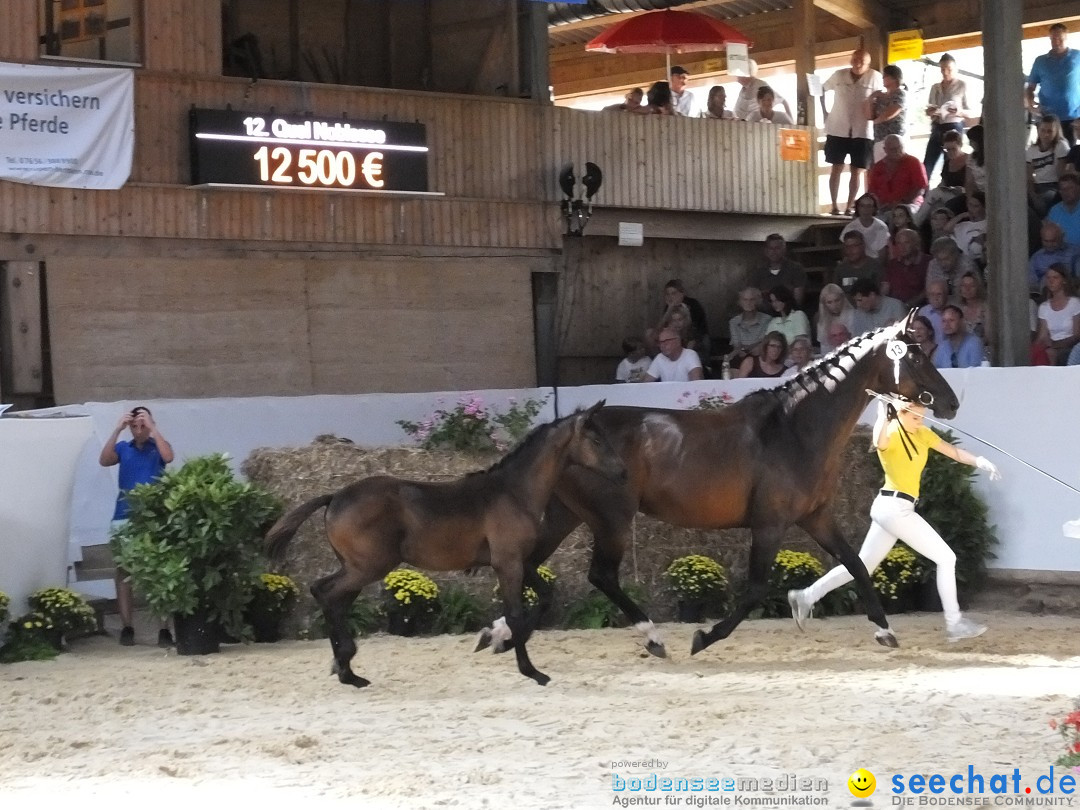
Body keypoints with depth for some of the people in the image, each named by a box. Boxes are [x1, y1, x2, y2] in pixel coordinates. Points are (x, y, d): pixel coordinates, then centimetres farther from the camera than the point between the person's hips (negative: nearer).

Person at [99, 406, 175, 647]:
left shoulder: (157, 446, 7)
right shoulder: (123, 448, 10)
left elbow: (168, 457, -14)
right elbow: (104, 461, -6)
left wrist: (153, 427, -14)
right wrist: (117, 430, -12)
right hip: (125, 516, 2)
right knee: (124, 572, 0)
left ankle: (164, 629, -5)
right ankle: (127, 627, 4)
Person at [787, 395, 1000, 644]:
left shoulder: (922, 434, 9)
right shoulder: (890, 434, -16)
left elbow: (953, 451, 1)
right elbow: (879, 441, -41)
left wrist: (979, 461, -14)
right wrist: (884, 413, -45)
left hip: (892, 508, 9)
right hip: (895, 507, -9)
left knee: (863, 565, 13)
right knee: (946, 557, -5)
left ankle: (806, 597, 16)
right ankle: (954, 624, -1)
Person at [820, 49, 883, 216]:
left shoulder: (875, 77, -5)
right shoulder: (839, 75, 0)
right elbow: (822, 89, 16)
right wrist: (824, 111, 9)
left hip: (862, 132, -1)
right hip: (838, 130, 1)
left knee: (857, 171, 0)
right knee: (837, 168, 2)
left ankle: (849, 208, 6)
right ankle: (834, 207, 8)